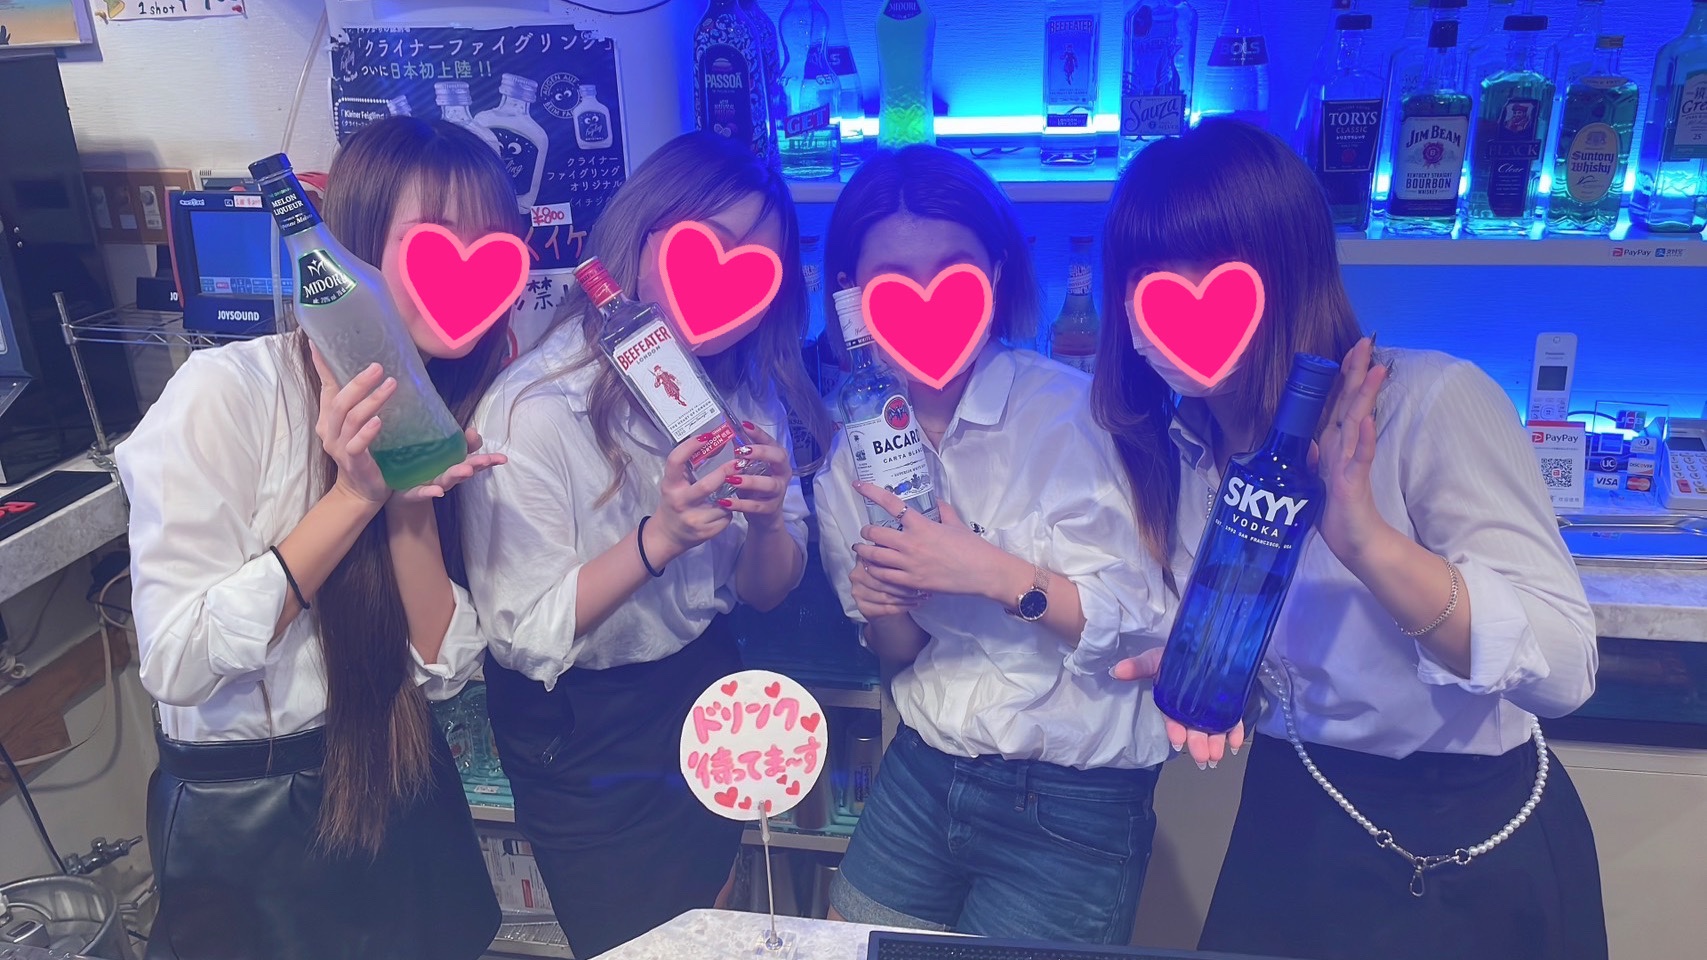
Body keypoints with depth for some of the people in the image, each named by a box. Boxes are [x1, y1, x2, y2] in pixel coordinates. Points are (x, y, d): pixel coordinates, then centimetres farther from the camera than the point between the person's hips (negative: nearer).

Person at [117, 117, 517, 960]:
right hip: (242, 818, -5)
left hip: (404, 794, 5)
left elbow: (442, 667, -9)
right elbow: (174, 660, -23)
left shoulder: (449, 414, -4)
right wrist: (357, 495, -28)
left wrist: (413, 499, -23)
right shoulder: (227, 389, -20)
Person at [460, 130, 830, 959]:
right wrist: (656, 539, -35)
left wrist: (766, 521, -23)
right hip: (581, 738, -5)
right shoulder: (532, 409, -24)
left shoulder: (744, 388, -6)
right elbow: (524, 636, -22)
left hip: (710, 696, 6)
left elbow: (767, 592, -2)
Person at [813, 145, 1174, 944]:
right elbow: (898, 653, 8)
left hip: (1069, 806, -4)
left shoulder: (1072, 412, -16)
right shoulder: (856, 443, 0)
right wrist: (883, 613, -13)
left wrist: (994, 573, -26)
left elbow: (1142, 620, -16)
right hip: (922, 777, 5)